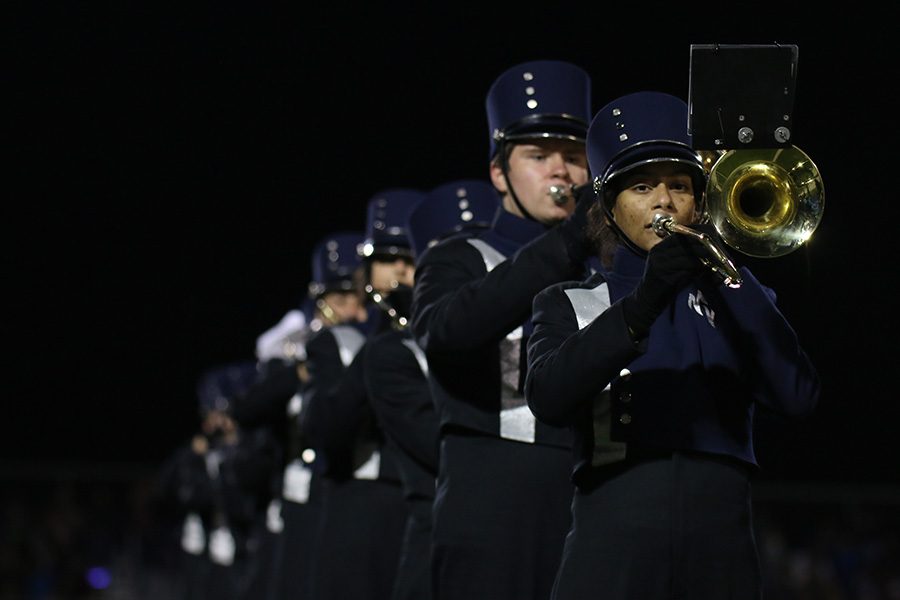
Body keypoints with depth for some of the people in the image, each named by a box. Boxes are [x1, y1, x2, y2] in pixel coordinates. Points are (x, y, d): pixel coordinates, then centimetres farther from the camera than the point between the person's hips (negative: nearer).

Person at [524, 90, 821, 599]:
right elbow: (547, 397, -11)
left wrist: (728, 276, -8)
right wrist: (643, 304, -22)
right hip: (613, 551, -2)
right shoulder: (570, 305, 11)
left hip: (720, 555, 2)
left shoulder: (739, 301, 16)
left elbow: (798, 396, -2)